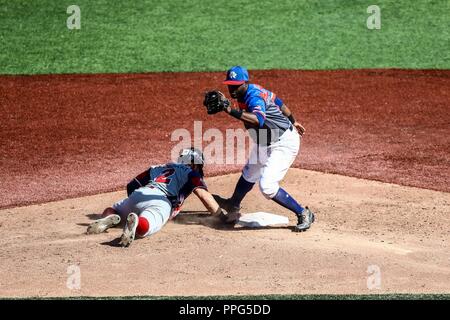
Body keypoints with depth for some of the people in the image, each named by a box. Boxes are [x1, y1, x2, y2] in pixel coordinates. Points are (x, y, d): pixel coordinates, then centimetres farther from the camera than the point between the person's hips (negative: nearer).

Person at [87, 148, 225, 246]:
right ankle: (136, 222, -61)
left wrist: (132, 207, 50)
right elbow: (203, 195, 7)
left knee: (109, 211, 23)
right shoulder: (191, 173, 22)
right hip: (162, 202, -5)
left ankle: (110, 219, -12)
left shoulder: (157, 168, 37)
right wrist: (223, 217, 12)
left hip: (138, 194, 5)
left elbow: (131, 185, 37)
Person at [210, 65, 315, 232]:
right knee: (249, 174, 27)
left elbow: (258, 120, -50)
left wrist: (231, 110, -57)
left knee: (267, 187, -21)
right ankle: (233, 206, 50)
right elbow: (277, 101, 13)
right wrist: (292, 121, 27)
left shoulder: (254, 97, -29)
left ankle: (303, 214, -7)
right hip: (265, 143, 10)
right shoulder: (252, 90, -1)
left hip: (283, 143, -10)